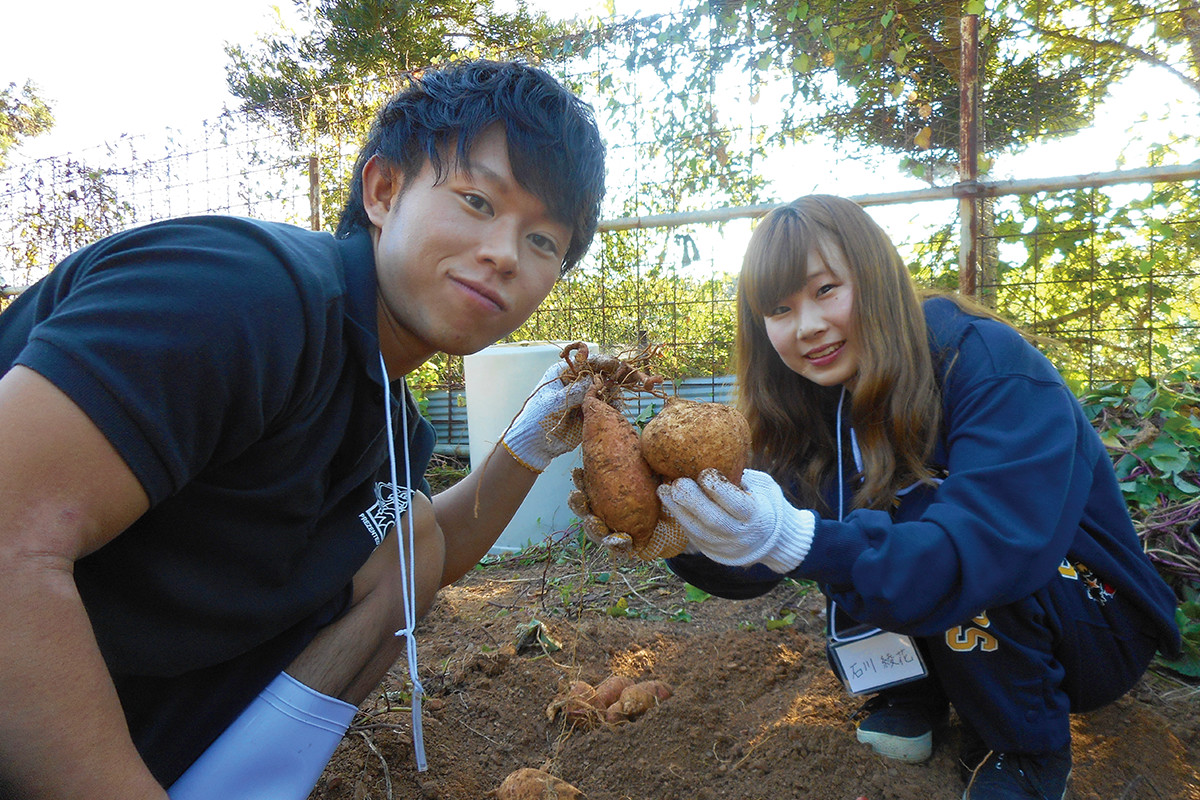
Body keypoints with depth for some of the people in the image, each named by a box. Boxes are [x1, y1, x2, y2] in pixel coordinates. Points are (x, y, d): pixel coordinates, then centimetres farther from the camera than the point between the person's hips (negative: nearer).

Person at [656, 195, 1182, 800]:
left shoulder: (990, 365, -24)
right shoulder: (816, 404, -8)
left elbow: (996, 549, -38)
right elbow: (758, 564, -13)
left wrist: (801, 541, -51)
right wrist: (690, 537, -35)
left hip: (1094, 631, -4)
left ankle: (1028, 749, -9)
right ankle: (914, 688, 3)